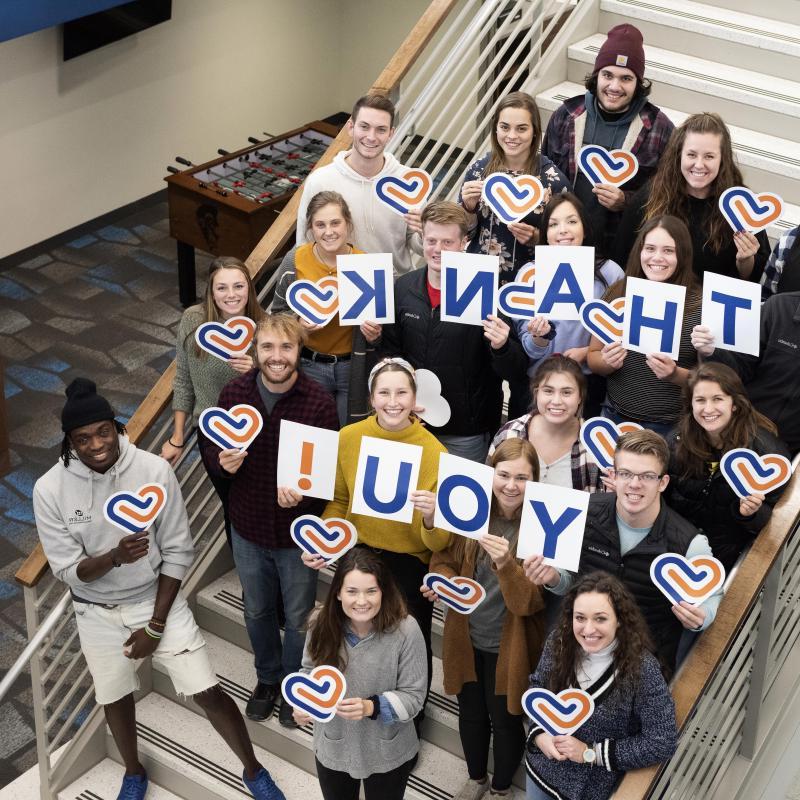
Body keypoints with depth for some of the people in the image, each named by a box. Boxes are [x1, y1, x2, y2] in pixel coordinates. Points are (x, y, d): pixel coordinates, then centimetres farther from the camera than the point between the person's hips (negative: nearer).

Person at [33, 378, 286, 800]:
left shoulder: (155, 471, -19)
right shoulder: (49, 490, -18)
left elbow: (177, 553, -11)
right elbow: (69, 571, -15)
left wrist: (156, 624, -10)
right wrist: (116, 556, -35)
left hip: (157, 597, -1)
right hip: (98, 612, 1)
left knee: (208, 693, -1)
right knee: (115, 697, 20)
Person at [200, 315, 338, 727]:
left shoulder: (319, 402, -20)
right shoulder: (234, 393, -11)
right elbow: (211, 448, 2)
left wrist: (304, 491, -34)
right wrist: (222, 462, -21)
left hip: (298, 532, -3)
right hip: (248, 527, 3)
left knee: (298, 617, 18)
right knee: (257, 611, 24)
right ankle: (268, 678, 50)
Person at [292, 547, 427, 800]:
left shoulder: (405, 630, -25)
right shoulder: (322, 623, -17)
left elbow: (413, 695, -17)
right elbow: (310, 672, 1)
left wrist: (371, 707, -32)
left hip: (387, 753, -2)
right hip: (332, 749, 2)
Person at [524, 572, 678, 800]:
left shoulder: (641, 668, -27)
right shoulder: (559, 642, -14)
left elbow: (663, 743, -24)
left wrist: (591, 753, -22)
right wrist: (539, 733, -14)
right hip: (541, 767, 4)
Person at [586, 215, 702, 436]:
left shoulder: (700, 304, -10)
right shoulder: (618, 295, -1)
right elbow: (593, 358, 8)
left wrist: (676, 375, -23)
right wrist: (608, 362, -14)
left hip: (674, 426, -2)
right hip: (616, 417, 3)